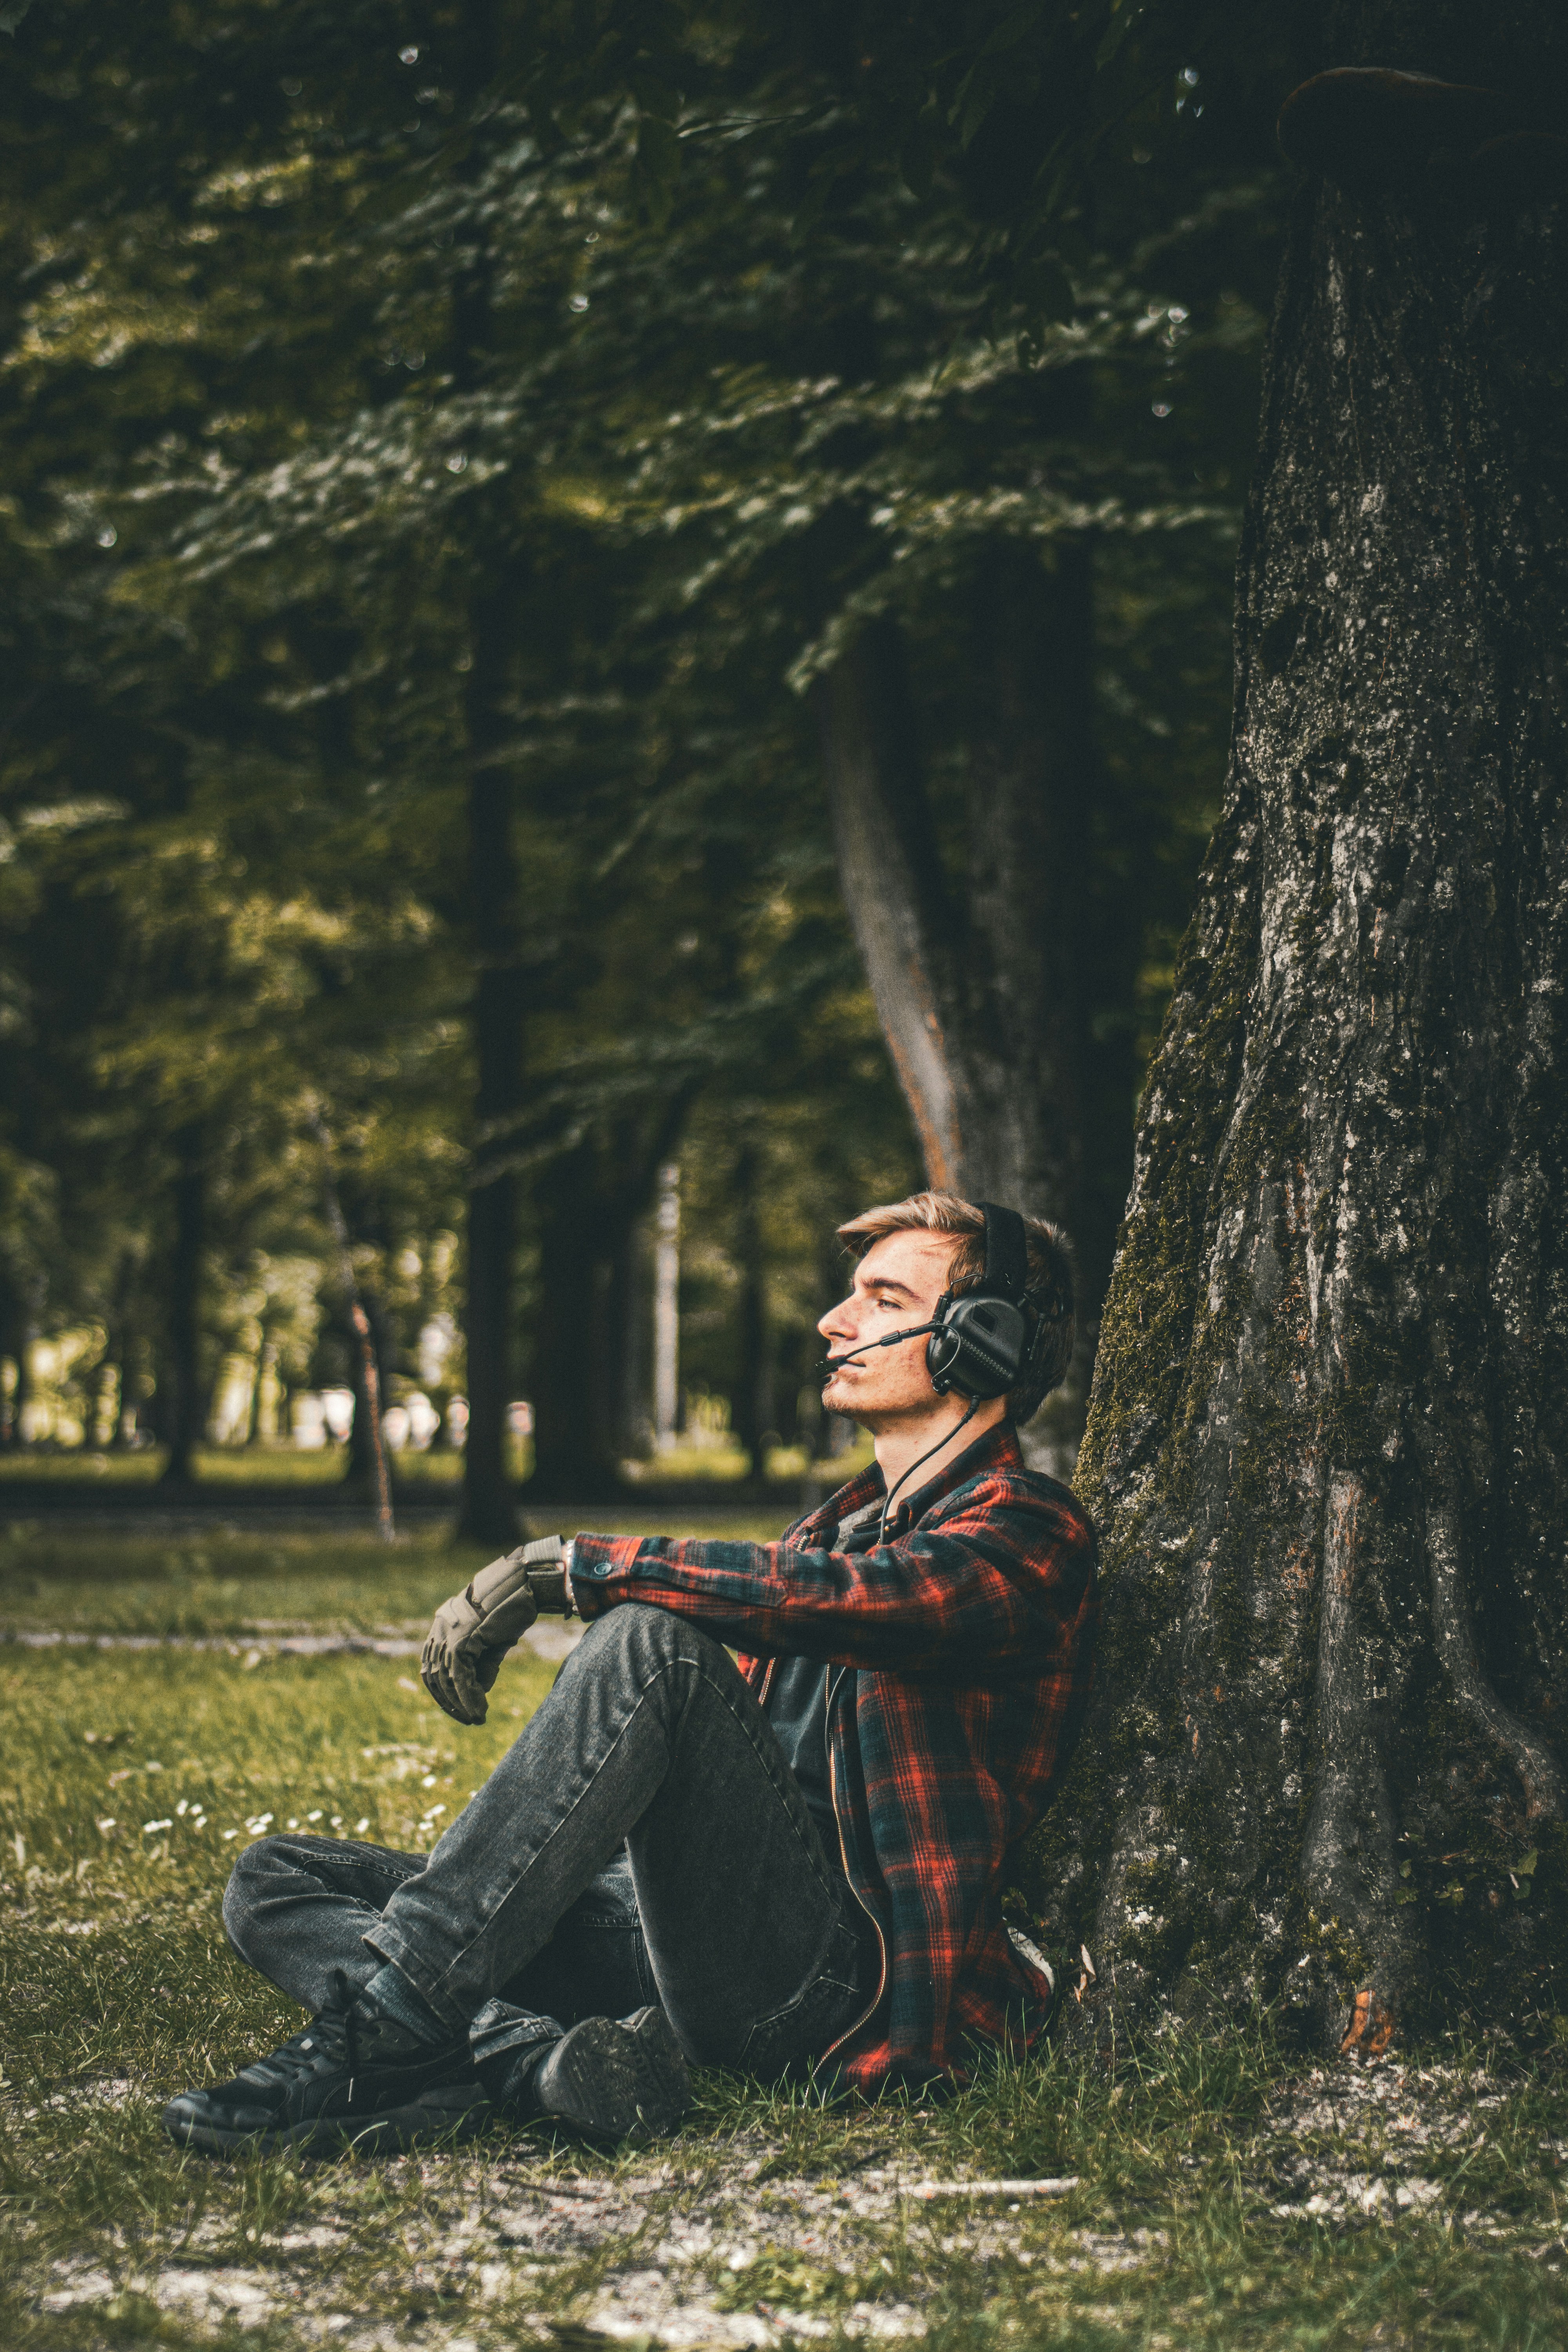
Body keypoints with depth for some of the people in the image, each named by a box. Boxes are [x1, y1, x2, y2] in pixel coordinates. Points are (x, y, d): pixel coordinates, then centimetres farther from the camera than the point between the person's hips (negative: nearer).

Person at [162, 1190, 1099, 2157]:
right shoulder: (843, 1525, 29)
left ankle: (381, 2036, -35)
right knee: (274, 1886, 0)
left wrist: (562, 1567, -18)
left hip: (834, 1977, -9)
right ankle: (540, 2057, -29)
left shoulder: (1029, 1532, 0)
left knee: (647, 1642, -32)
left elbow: (814, 1598, -21)